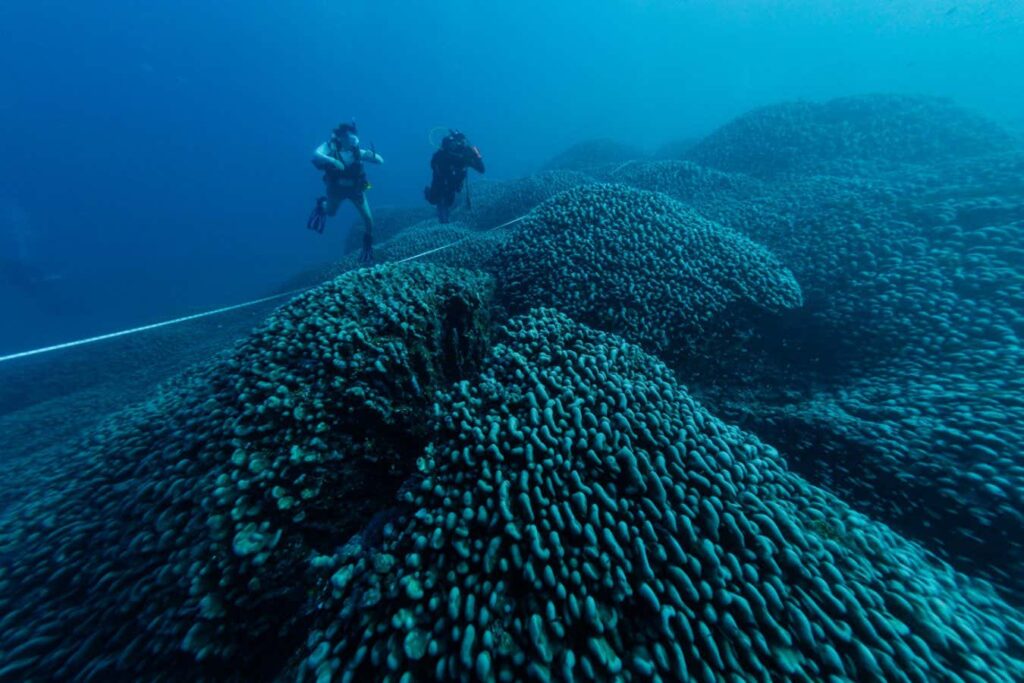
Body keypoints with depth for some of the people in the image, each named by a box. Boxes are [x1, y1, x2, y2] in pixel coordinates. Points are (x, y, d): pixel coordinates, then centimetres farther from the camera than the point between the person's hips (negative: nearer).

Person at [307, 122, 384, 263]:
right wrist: (332, 161, -55)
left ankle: (368, 244, 19)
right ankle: (321, 204, 54)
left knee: (368, 218, -5)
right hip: (336, 188, 0)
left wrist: (372, 155, -39)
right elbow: (316, 155, -39)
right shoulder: (330, 146, -21)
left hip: (355, 189, 1)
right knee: (330, 212, 18)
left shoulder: (357, 151, -17)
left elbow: (381, 161, -18)